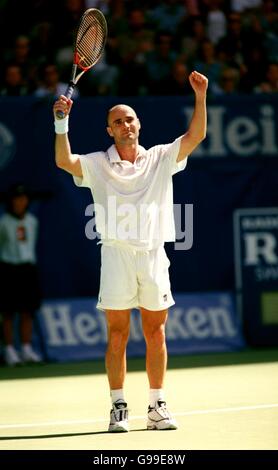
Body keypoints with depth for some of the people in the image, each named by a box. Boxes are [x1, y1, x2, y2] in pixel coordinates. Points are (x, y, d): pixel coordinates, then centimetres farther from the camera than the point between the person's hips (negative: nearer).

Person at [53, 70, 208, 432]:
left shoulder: (161, 158, 11)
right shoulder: (98, 164, 6)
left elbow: (195, 135, 2)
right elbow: (64, 161, -9)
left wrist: (200, 96, -9)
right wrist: (61, 122, -19)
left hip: (153, 255, 2)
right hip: (117, 255, -2)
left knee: (156, 334, 5)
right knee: (117, 336, -1)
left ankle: (157, 408, 11)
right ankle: (118, 408, 5)